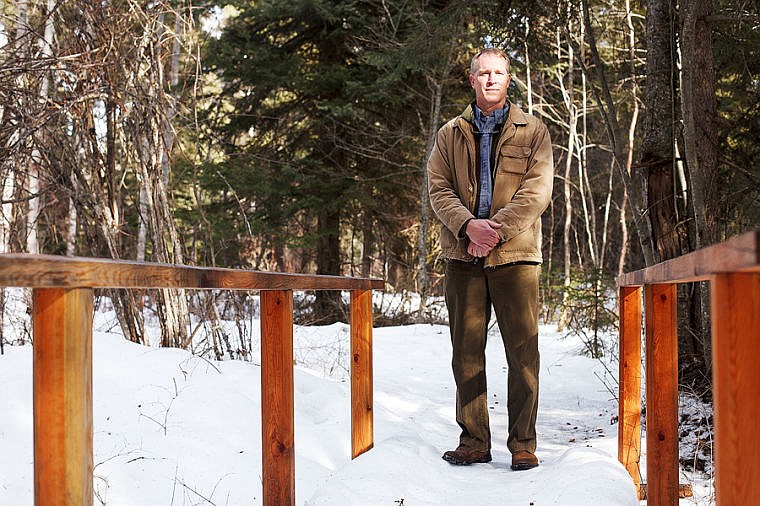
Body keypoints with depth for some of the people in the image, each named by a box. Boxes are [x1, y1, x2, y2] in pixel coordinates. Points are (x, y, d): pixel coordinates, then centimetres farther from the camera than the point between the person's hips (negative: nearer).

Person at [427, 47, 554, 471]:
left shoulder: (533, 133, 7)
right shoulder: (450, 135, 13)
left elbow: (537, 191, -4)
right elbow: (439, 189, 4)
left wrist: (496, 230, -15)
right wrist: (469, 225, -14)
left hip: (515, 254, -2)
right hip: (463, 255, 2)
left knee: (523, 352, -2)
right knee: (467, 351, 5)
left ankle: (523, 444, 6)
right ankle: (474, 442, 13)